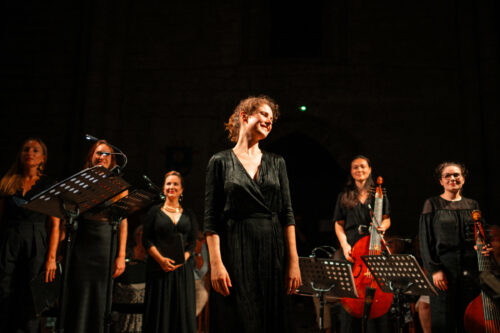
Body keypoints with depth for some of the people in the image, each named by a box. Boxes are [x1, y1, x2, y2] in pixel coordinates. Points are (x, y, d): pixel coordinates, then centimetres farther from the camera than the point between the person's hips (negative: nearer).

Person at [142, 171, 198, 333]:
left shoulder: (189, 215, 12)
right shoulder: (155, 212, 7)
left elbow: (192, 242, 6)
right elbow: (147, 240, 0)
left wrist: (180, 260, -13)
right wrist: (161, 259, -14)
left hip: (183, 268, 2)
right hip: (159, 268, -2)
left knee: (183, 310, 2)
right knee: (159, 311, 0)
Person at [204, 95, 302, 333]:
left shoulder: (276, 163, 11)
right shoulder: (221, 162, 1)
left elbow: (287, 214, 7)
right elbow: (211, 218, -3)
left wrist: (293, 262, 0)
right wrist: (215, 263, -12)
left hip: (273, 252, 3)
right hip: (236, 252, -3)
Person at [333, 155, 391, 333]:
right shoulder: (344, 197, 12)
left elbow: (386, 219, 14)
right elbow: (339, 225, 10)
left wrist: (383, 226, -9)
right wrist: (344, 245, -5)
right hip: (352, 250, 0)